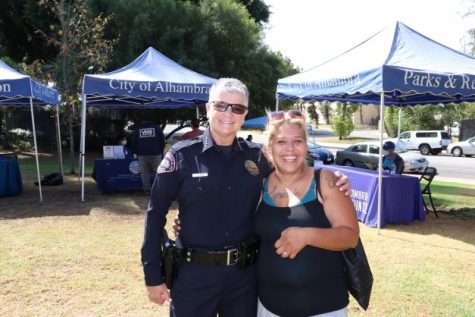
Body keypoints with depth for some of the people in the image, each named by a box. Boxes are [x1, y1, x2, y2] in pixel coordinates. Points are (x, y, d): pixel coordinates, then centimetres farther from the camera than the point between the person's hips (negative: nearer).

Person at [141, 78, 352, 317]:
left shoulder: (256, 156, 0)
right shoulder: (182, 155, -8)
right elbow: (155, 215, -5)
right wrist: (153, 276, -5)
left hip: (245, 273, 3)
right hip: (194, 273, -3)